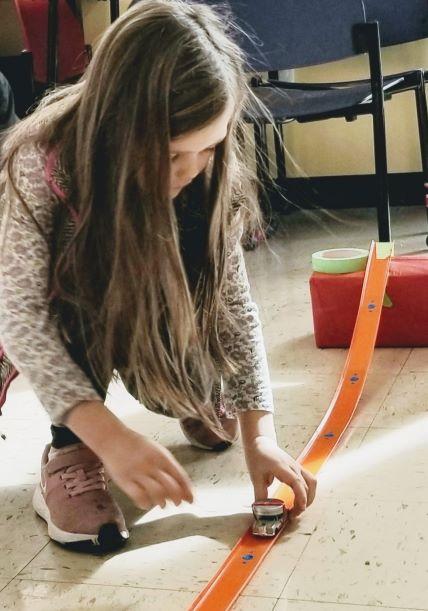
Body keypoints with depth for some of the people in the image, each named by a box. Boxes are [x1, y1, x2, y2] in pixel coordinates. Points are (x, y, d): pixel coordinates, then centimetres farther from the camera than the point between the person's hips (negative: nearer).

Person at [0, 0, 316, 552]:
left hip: (153, 321, 3)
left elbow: (233, 299, -21)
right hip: (62, 324, -3)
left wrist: (259, 433, -28)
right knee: (81, 291, -33)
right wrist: (109, 435, -48)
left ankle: (195, 399, 17)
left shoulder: (206, 172, -25)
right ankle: (69, 456, -19)